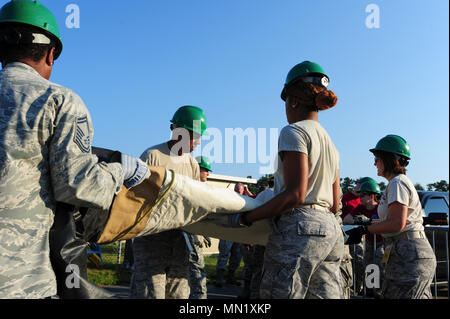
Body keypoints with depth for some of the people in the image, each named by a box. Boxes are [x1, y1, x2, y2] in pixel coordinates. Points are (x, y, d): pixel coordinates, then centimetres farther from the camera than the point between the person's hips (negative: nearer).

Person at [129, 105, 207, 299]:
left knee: (179, 293, 8)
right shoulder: (152, 156, -6)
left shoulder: (192, 163, 14)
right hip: (150, 234, -6)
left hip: (178, 235, 6)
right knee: (150, 292, -10)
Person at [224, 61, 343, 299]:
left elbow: (295, 194, -16)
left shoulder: (294, 132, -4)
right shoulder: (329, 142, 22)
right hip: (331, 229, 9)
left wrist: (246, 218, -11)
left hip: (299, 228, -9)